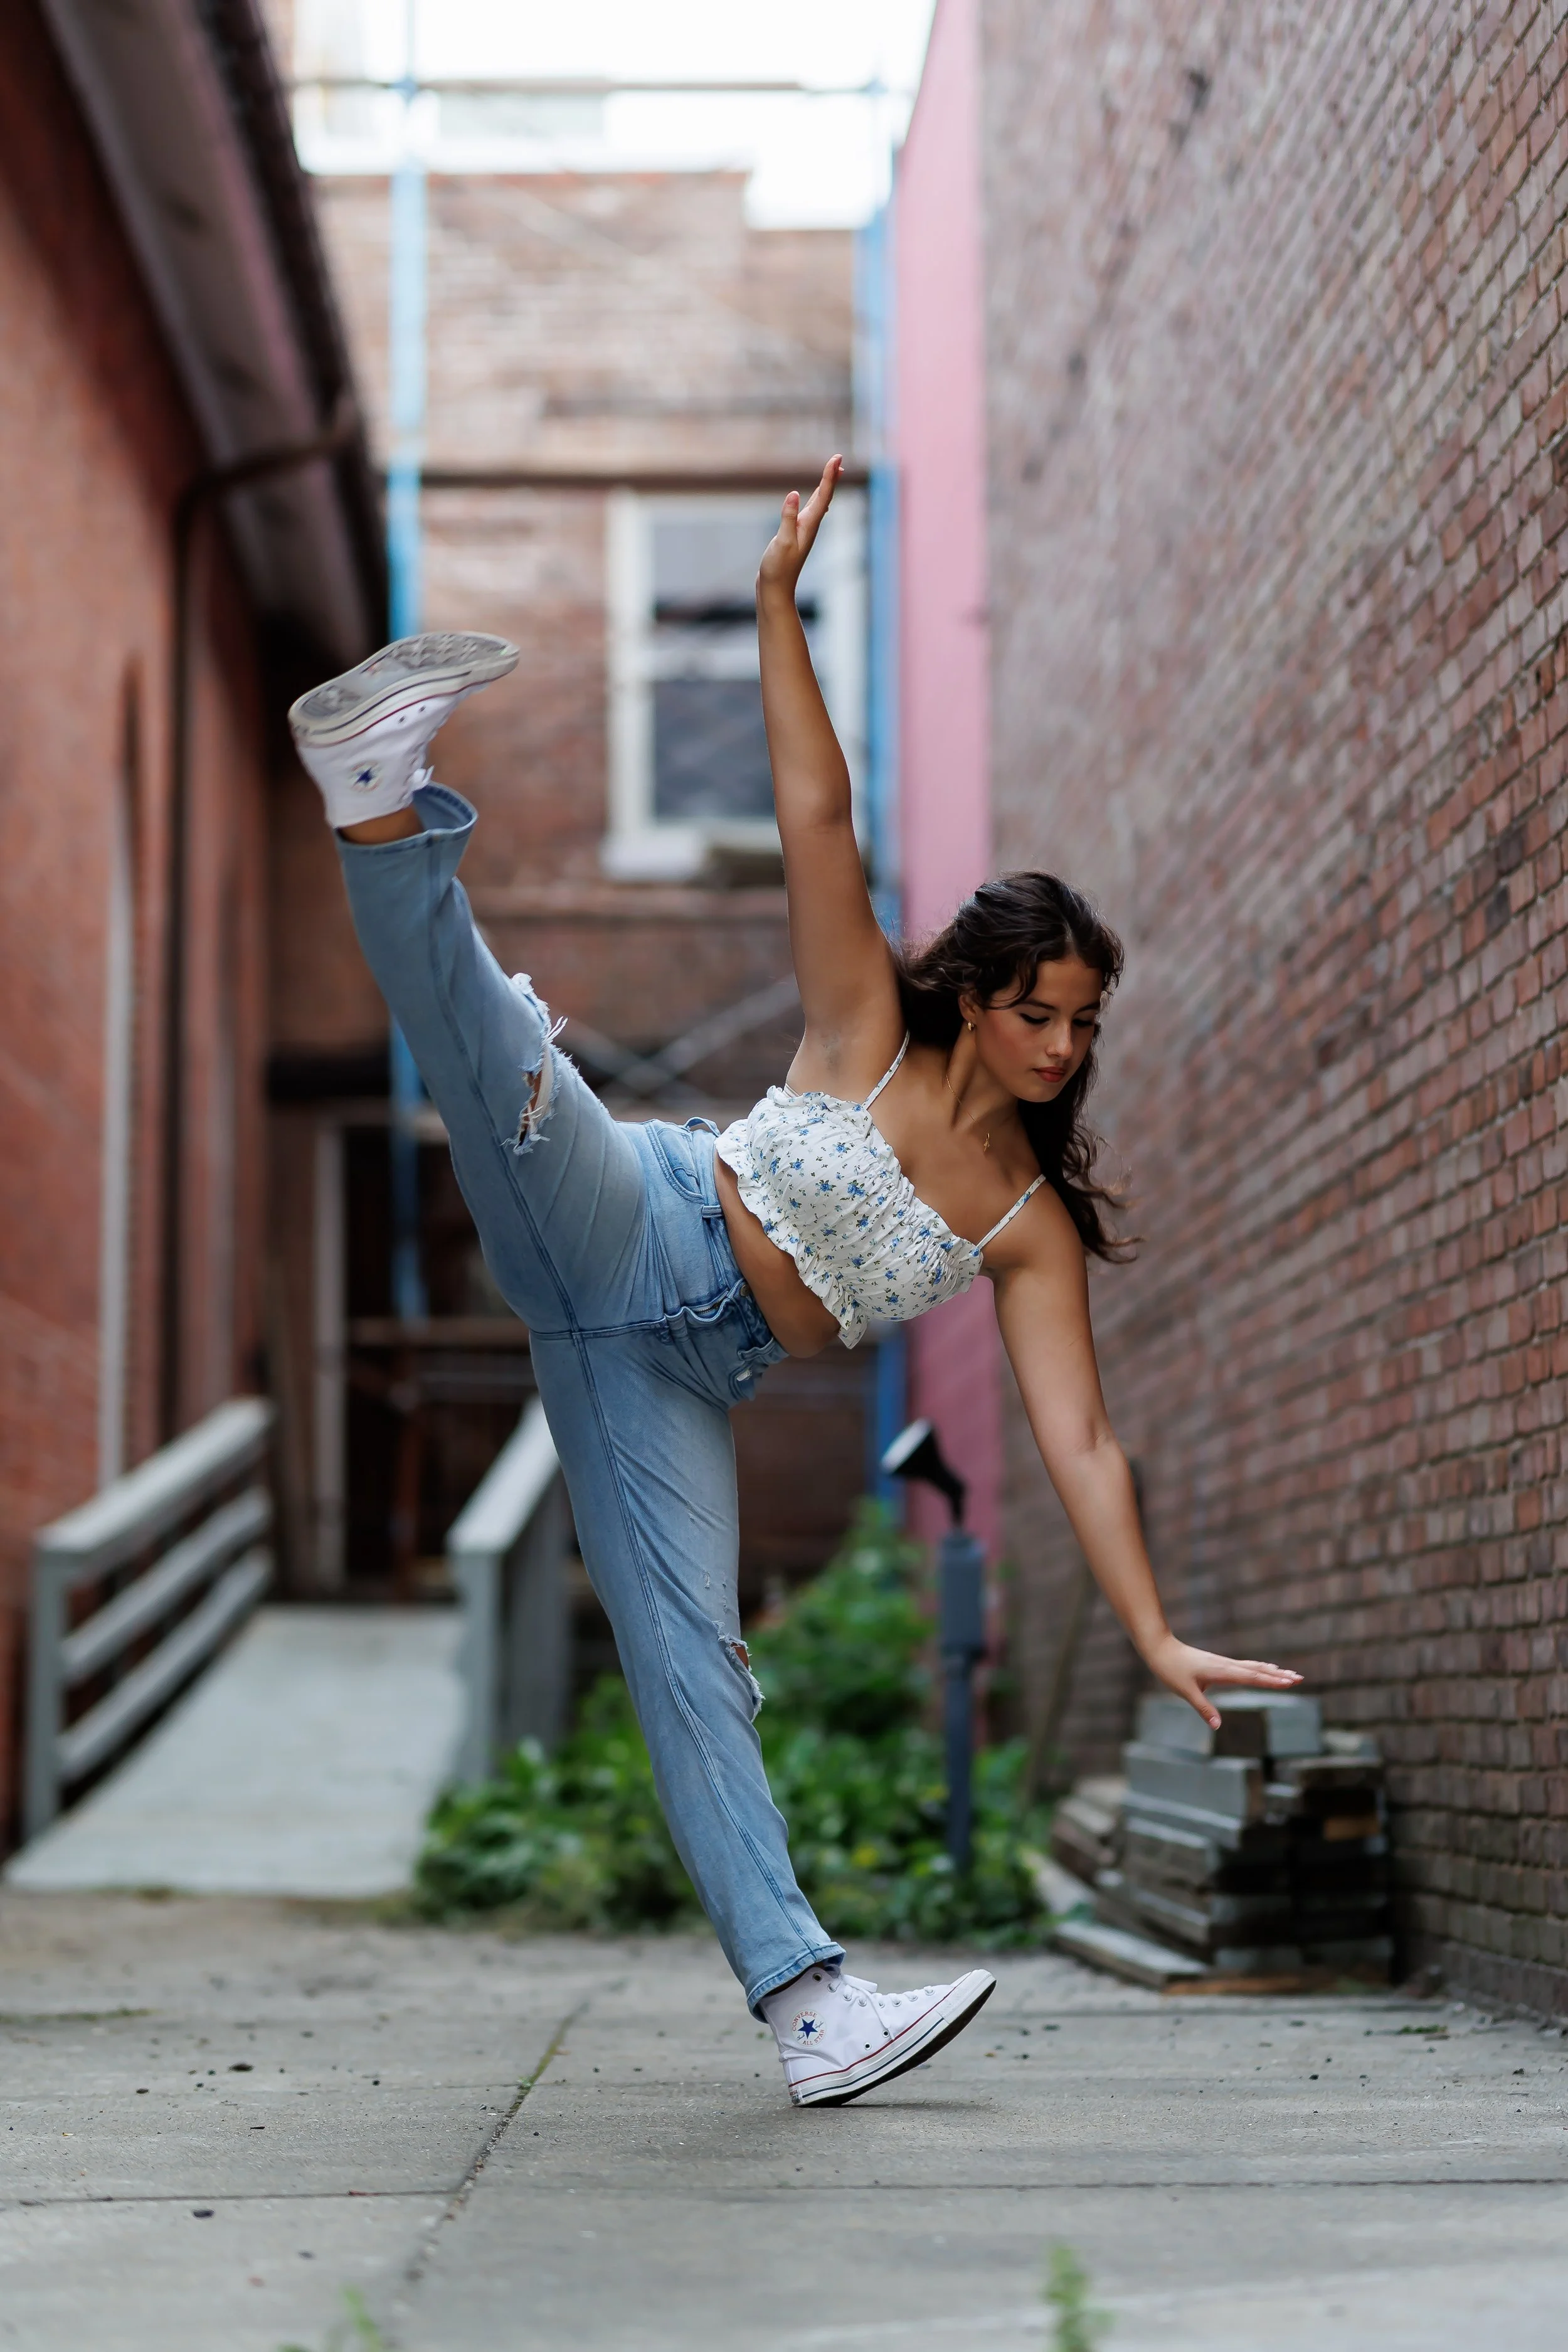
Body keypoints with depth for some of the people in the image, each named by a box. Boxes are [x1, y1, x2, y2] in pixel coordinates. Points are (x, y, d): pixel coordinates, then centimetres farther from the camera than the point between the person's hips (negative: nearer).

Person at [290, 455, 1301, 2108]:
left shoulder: (1034, 1227, 8)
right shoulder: (868, 1031, 3)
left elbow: (1080, 1443, 3)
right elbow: (819, 819, -7)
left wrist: (1157, 1637, -6)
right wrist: (779, 604, -17)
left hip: (677, 1377, 2)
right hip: (620, 1229, -2)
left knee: (691, 1658, -9)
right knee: (497, 1058, -34)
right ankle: (380, 795, -50)